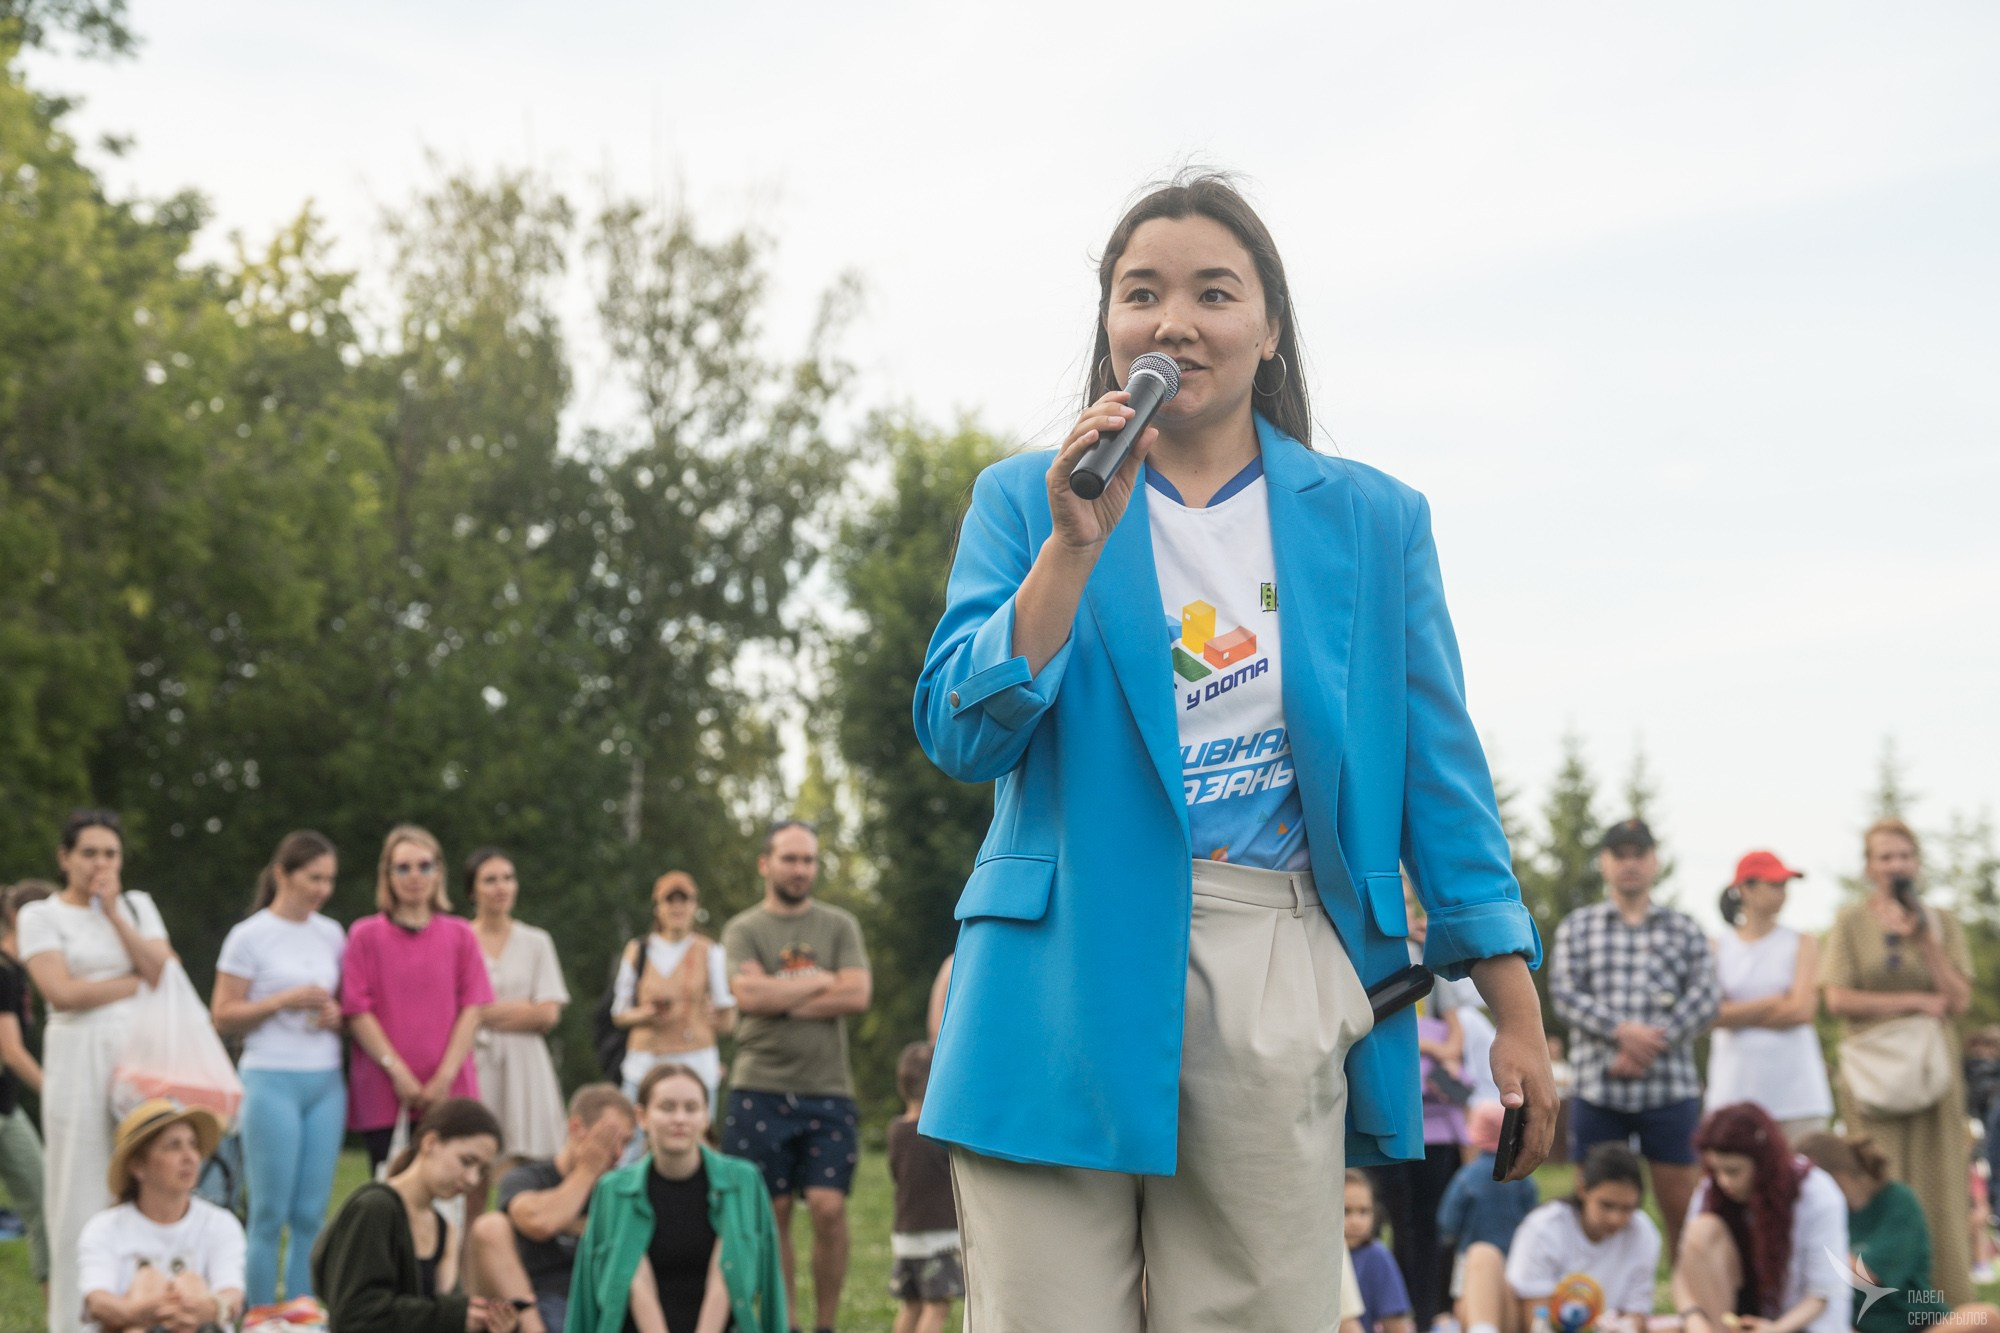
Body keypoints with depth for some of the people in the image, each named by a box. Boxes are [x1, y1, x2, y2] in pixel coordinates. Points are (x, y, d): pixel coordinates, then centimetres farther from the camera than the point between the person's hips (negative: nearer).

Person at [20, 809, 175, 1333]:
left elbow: (167, 975, 2)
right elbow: (63, 992, -8)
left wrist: (113, 914, -3)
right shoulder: (41, 916, 5)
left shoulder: (137, 905, 15)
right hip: (79, 1059, -3)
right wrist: (136, 981, -1)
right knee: (81, 1195, -3)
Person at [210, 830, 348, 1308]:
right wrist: (284, 1001, -15)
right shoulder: (250, 936, -2)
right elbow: (223, 1017, -3)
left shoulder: (332, 934, 11)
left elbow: (350, 1003, 22)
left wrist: (336, 1015, -1)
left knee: (311, 1214, 3)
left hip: (326, 1083, 4)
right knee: (270, 1214, -4)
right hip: (271, 1080, -4)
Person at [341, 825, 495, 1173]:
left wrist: (445, 1076, -7)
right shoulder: (366, 935, 5)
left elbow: (472, 1010, 4)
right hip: (384, 1098, -1)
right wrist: (398, 1072, -9)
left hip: (449, 1095, 1)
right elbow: (357, 1013, -1)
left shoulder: (460, 936, 10)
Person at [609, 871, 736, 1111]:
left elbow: (727, 1021, 8)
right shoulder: (637, 953, 11)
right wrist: (646, 1015, -5)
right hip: (645, 1067, 1)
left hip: (696, 1066, -1)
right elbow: (619, 1014, 12)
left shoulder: (709, 953, 7)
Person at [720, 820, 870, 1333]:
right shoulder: (743, 930, 6)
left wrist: (781, 999, -8)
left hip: (827, 1091, 0)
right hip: (760, 1091, 0)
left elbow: (857, 995, -5)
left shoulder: (840, 926, 10)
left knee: (829, 1208, -9)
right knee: (773, 1212, 3)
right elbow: (750, 994, -12)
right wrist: (820, 981, -4)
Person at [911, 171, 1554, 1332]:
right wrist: (1075, 546, -12)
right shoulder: (1024, 500, 9)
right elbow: (961, 737, -1)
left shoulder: (1372, 521, 11)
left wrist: (1518, 1017, 6)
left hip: (1278, 989, 1)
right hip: (1064, 984, 0)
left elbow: (1438, 770, 11)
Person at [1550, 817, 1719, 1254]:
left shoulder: (1684, 930, 12)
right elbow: (1564, 993, -1)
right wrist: (1621, 1031, -17)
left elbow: (1705, 997, -1)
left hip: (1670, 1090, 0)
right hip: (1598, 1090, 0)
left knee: (1682, 1209, 0)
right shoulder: (1577, 927, 12)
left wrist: (1649, 1045, -13)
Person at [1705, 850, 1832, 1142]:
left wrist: (1739, 1015, -3)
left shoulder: (1802, 944, 6)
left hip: (1795, 1084, 0)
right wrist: (1775, 1003, -5)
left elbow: (1803, 1010, -5)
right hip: (1736, 1083, 0)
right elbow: (1711, 1014, -6)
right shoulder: (1718, 948, 6)